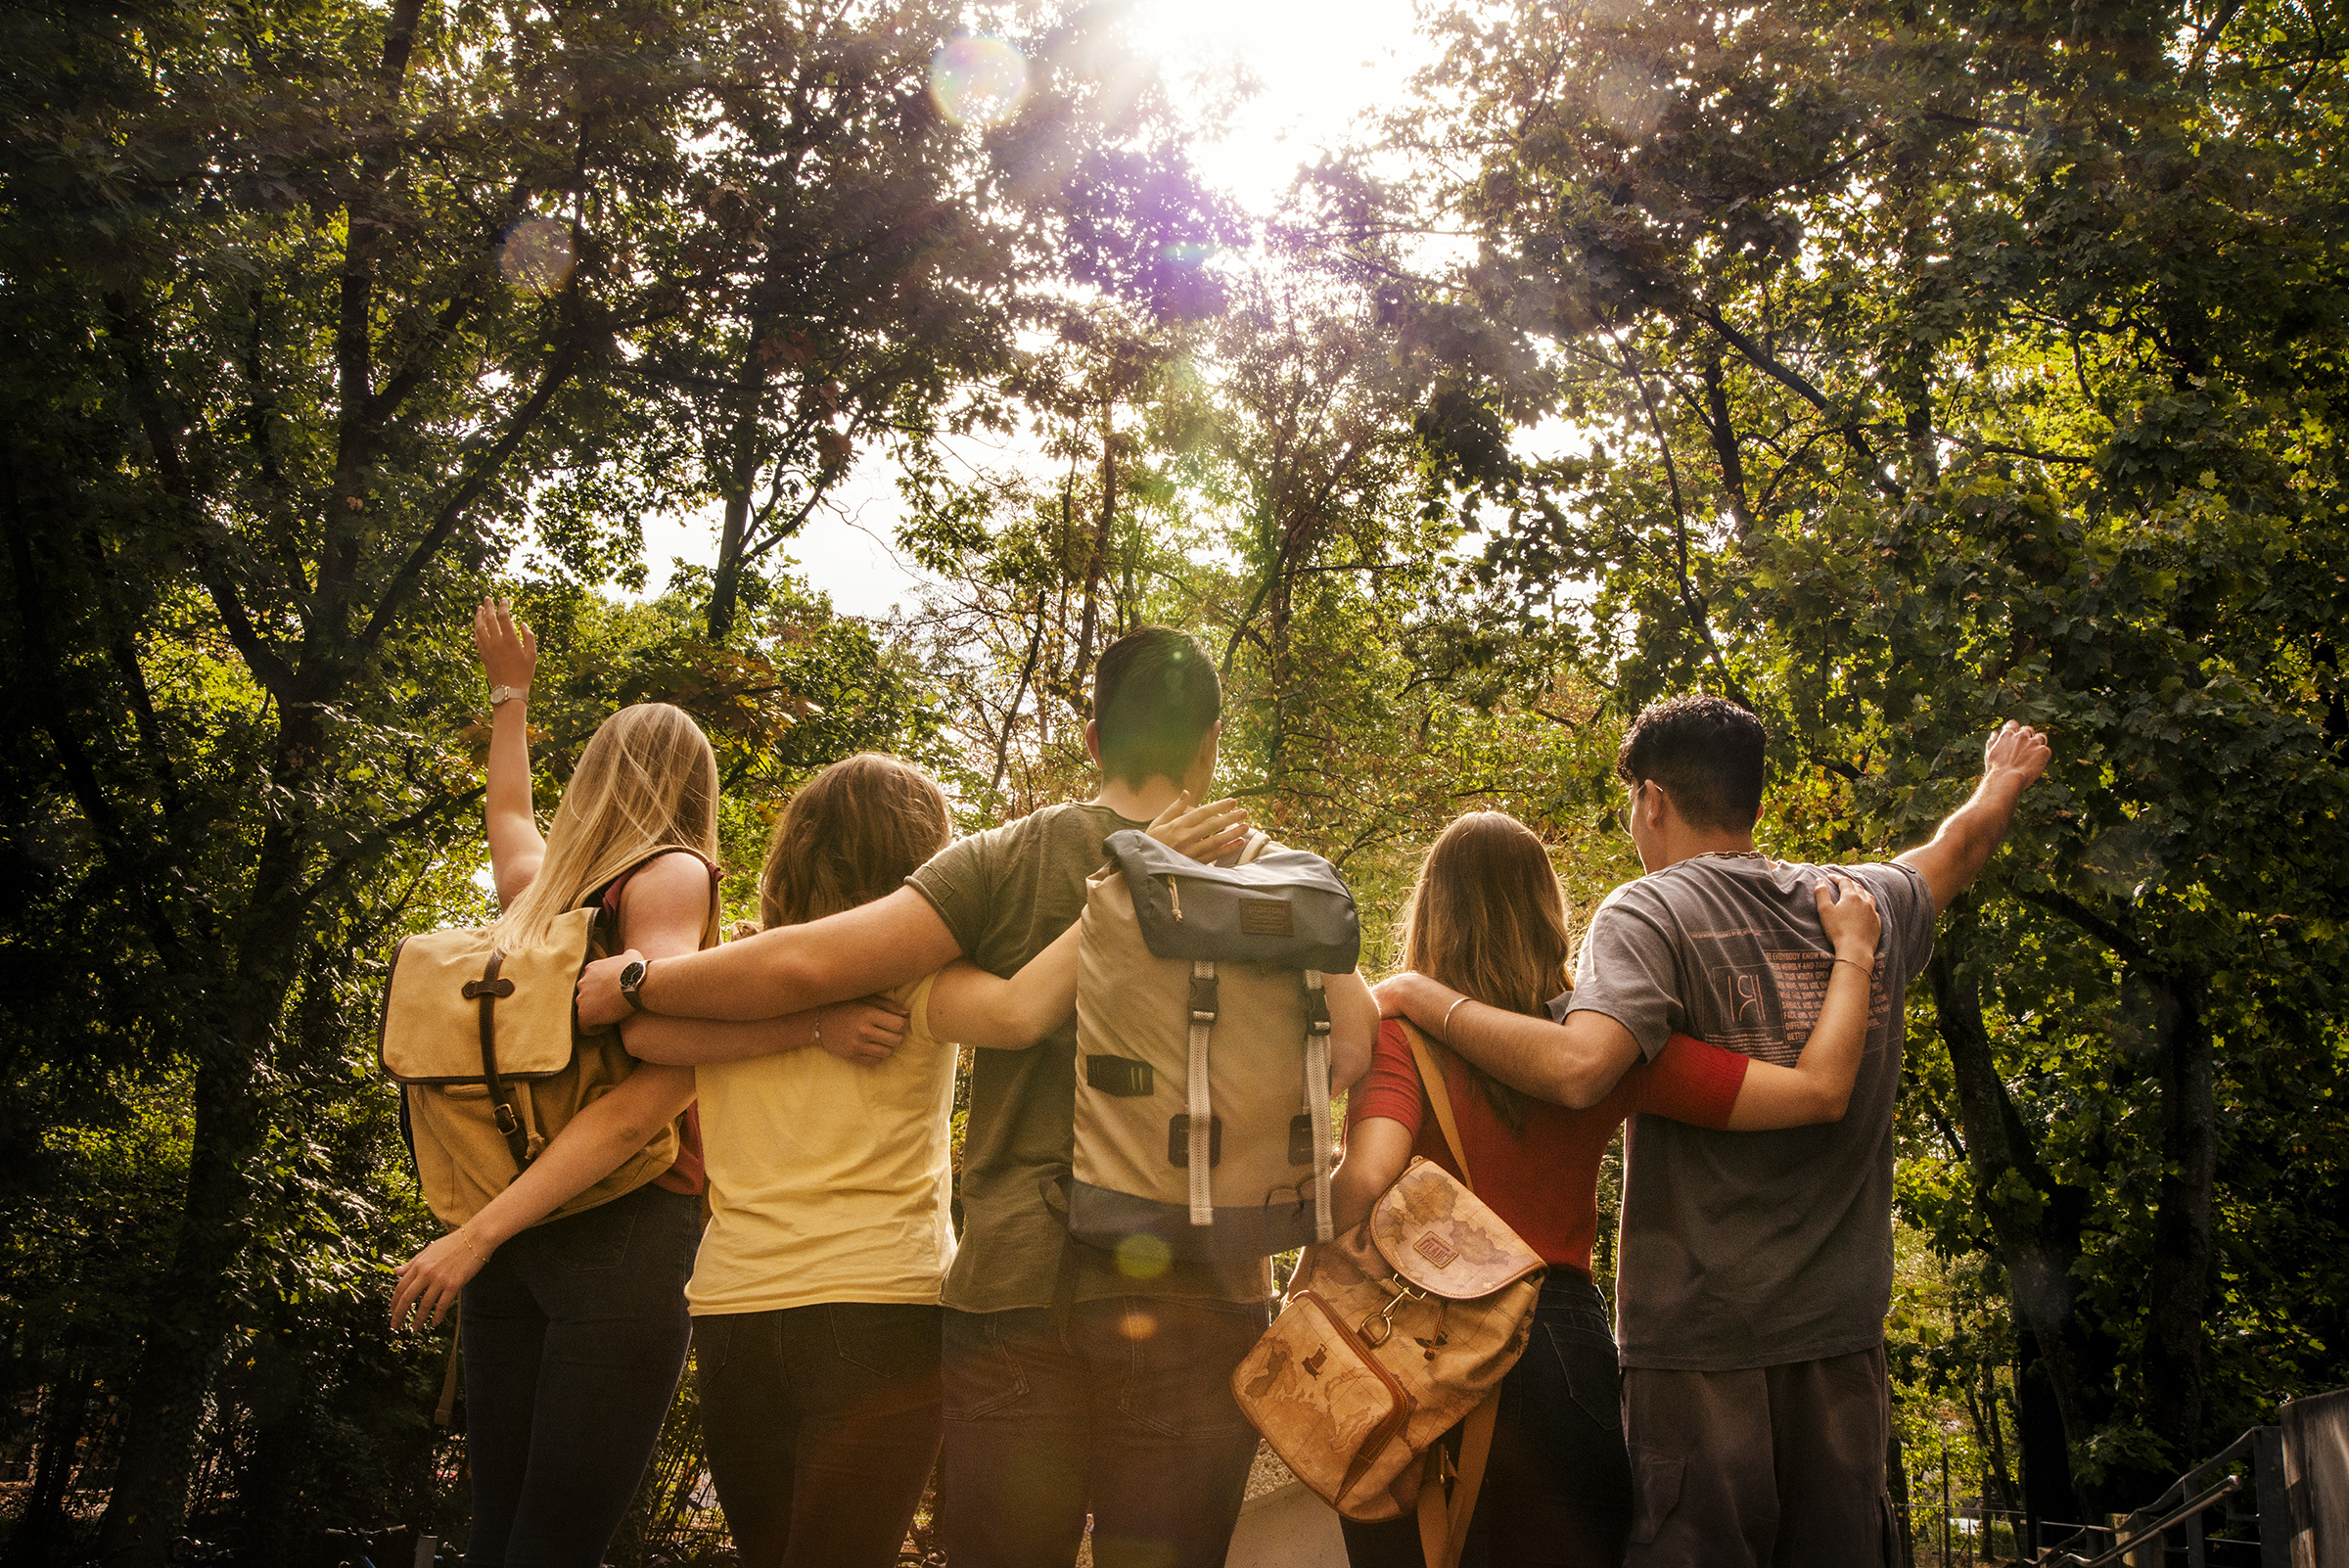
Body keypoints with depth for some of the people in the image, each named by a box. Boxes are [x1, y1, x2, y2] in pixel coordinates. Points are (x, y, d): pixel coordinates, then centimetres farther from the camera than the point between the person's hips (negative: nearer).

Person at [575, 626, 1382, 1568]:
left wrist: (633, 985, 4)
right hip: (1201, 1292, 1)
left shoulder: (1011, 861, -1)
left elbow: (809, 963, -10)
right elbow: (1353, 1045, -3)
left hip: (1019, 1283, -1)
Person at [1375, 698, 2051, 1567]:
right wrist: (2003, 779, 51)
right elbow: (1964, 841, 30)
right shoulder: (1869, 907, 7)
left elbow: (1579, 1068, -28)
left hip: (1703, 1340, -5)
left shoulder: (1650, 913, -11)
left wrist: (1421, 996, -17)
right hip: (1844, 1332, 5)